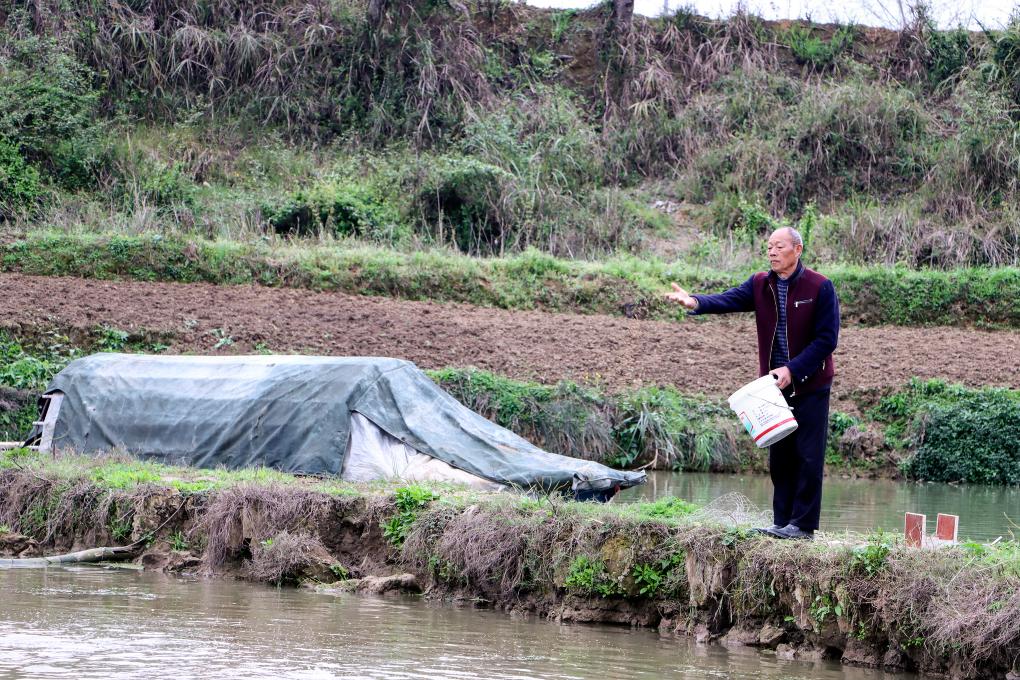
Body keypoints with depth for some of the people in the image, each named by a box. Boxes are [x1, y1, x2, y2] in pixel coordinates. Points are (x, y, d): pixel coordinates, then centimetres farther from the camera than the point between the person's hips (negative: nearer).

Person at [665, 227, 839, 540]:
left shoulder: (820, 287, -9)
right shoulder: (761, 285, 4)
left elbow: (827, 339, -11)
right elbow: (728, 300, -13)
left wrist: (792, 370, -18)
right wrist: (696, 302, -34)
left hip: (810, 385, -5)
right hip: (776, 384, 5)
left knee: (808, 456, -4)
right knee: (779, 457, 8)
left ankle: (803, 524, 0)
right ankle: (782, 522, 14)